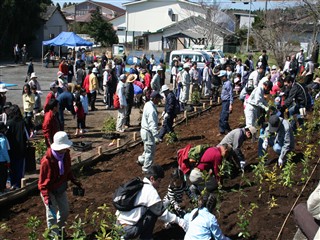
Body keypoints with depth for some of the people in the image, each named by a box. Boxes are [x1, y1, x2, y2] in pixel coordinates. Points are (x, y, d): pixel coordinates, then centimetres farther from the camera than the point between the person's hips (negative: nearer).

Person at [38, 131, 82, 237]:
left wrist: (74, 181, -1)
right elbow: (43, 181, -23)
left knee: (65, 211, 18)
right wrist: (46, 197, -29)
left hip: (61, 189, 7)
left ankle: (58, 229, 42)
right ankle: (54, 235, 17)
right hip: (50, 191, -7)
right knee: (52, 215, -1)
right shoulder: (47, 161, -29)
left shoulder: (66, 154, -9)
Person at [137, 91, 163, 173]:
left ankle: (141, 160, 41)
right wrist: (156, 137, -28)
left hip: (144, 129, 10)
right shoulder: (152, 109, -28)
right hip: (148, 132, -10)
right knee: (150, 151, 4)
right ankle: (146, 168, 15)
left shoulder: (148, 104, 3)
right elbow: (152, 124, -29)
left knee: (148, 149, 27)